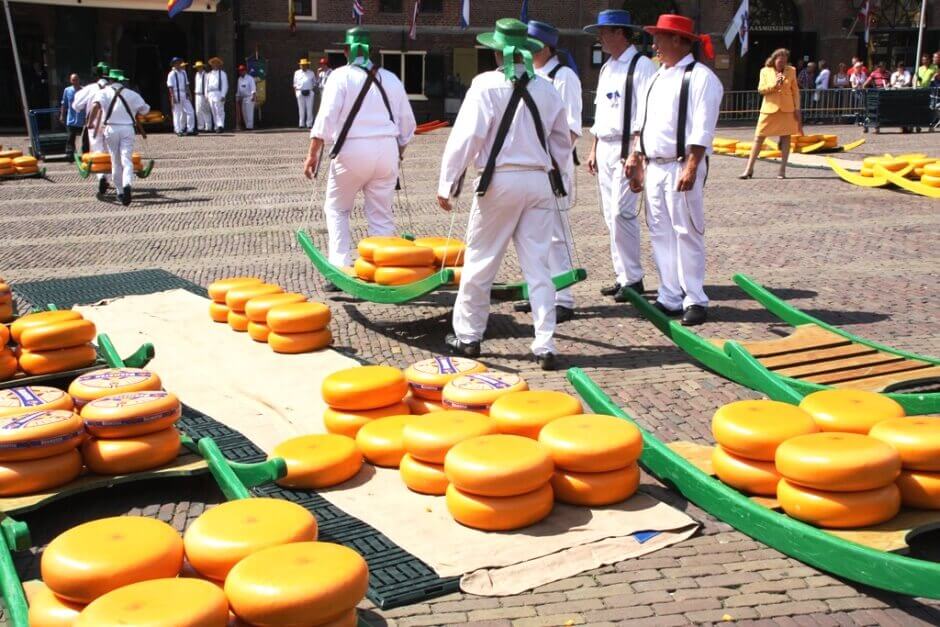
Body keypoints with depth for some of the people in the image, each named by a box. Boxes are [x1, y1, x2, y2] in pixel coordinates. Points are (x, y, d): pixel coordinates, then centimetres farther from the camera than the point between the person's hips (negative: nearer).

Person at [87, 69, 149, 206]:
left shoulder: (104, 92, 4)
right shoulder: (131, 94, 8)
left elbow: (96, 105, -14)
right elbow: (144, 109, 4)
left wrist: (90, 122, -7)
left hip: (111, 129, 0)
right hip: (128, 129, 0)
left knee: (116, 162, 11)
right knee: (127, 160, -7)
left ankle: (120, 192, 16)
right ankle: (127, 185, -33)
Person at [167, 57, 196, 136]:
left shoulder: (183, 72, 13)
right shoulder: (172, 74, -6)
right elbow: (170, 87, -10)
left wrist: (188, 94, 13)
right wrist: (173, 97, -16)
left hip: (184, 95, 6)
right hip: (176, 95, -6)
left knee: (190, 111, 1)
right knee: (177, 113, 0)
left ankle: (190, 130, 7)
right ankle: (178, 130, 8)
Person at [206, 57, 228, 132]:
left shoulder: (222, 74, 5)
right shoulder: (209, 75, 19)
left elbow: (225, 85, -2)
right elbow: (206, 85, 21)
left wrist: (223, 95, -12)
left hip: (219, 93, -5)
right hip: (211, 94, 5)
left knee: (219, 111, -13)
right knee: (214, 112, 4)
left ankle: (220, 126, -18)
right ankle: (217, 126, 8)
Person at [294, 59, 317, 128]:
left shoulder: (311, 73, 11)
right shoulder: (297, 73, 12)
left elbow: (314, 82, 13)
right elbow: (295, 83, 12)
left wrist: (313, 89, 3)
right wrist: (295, 91, 3)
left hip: (309, 93, 0)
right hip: (300, 92, 0)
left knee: (309, 108, -4)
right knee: (301, 109, 2)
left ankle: (309, 123, 0)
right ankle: (301, 124, 6)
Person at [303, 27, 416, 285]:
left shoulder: (341, 76, -2)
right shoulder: (390, 78, 12)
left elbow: (327, 117, -11)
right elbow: (407, 121, 15)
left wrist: (313, 154, -7)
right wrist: (398, 152, 28)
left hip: (352, 150, -3)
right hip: (386, 150, 3)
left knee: (336, 209, 12)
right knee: (381, 215, 9)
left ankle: (341, 268, 3)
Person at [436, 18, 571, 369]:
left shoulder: (487, 85, -7)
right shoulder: (547, 90, 8)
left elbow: (467, 136, -13)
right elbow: (562, 141, 16)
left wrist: (447, 184, -9)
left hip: (500, 181, -4)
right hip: (540, 181, 4)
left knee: (480, 261, 9)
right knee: (538, 265, 6)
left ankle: (467, 336, 21)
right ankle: (545, 346, 5)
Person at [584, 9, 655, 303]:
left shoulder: (641, 66, -9)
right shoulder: (606, 69, 17)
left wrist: (637, 153, -20)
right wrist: (594, 149, 17)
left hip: (627, 148, -9)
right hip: (604, 148, 9)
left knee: (622, 214, -11)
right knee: (611, 215, 9)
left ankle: (633, 279, -1)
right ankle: (622, 276, 18)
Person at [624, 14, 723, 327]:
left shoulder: (700, 77, -8)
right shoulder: (658, 77, 17)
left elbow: (702, 130, -16)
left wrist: (690, 168, -22)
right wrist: (636, 159, 15)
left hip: (681, 168, -8)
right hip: (653, 167, 8)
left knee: (687, 233, -3)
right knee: (661, 234, 10)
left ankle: (695, 301, 6)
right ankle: (669, 298, 19)